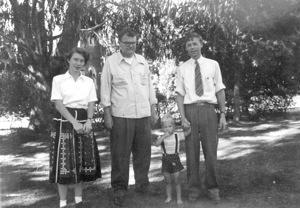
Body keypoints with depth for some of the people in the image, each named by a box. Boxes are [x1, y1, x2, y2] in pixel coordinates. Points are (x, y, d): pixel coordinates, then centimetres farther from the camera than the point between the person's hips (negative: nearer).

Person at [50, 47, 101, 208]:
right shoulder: (58, 79, 2)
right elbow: (58, 104, -6)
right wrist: (74, 122, -17)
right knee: (64, 162, -4)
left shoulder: (89, 81, 11)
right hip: (65, 122, -3)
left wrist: (89, 121, -13)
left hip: (84, 122, 4)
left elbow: (91, 104, 6)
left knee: (82, 161, 6)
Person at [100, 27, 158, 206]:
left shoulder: (142, 61, 13)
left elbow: (149, 86, 17)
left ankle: (142, 183, 23)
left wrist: (153, 110, 14)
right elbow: (105, 89, 0)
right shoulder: (111, 62, 1)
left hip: (143, 114, 4)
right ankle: (119, 188, 11)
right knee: (120, 154, -1)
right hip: (120, 116, -4)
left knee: (143, 151, 8)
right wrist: (107, 114, -5)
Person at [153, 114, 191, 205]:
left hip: (175, 159, -1)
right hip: (165, 159, 1)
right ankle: (169, 197, 25)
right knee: (168, 181, 10)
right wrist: (164, 136, -25)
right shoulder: (161, 137, -1)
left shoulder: (177, 135, 0)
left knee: (177, 180, 2)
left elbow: (187, 132, -4)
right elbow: (156, 143, -19)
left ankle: (179, 198, 13)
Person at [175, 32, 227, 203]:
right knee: (192, 152, 6)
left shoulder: (213, 65, 6)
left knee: (211, 151, 4)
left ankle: (213, 188, 20)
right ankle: (194, 188, 20)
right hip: (190, 110, 1)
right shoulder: (182, 68, 7)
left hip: (208, 109, 0)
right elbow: (180, 94, 4)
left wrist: (223, 114, 1)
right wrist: (183, 117, -6)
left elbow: (220, 90, 6)